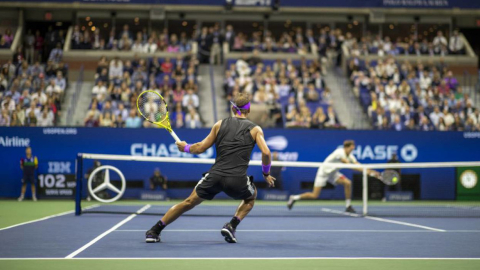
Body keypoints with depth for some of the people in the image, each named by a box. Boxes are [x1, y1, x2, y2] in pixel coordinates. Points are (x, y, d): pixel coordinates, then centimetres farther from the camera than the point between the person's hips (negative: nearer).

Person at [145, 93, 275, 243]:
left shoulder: (220, 124, 14)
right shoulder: (255, 129, 8)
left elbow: (201, 148, 13)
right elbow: (266, 153, -5)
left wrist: (185, 148, 33)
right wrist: (266, 174, 11)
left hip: (215, 176, 2)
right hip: (237, 180, -2)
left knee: (189, 202, 20)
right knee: (251, 197, 32)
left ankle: (154, 231, 20)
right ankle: (231, 226, 10)